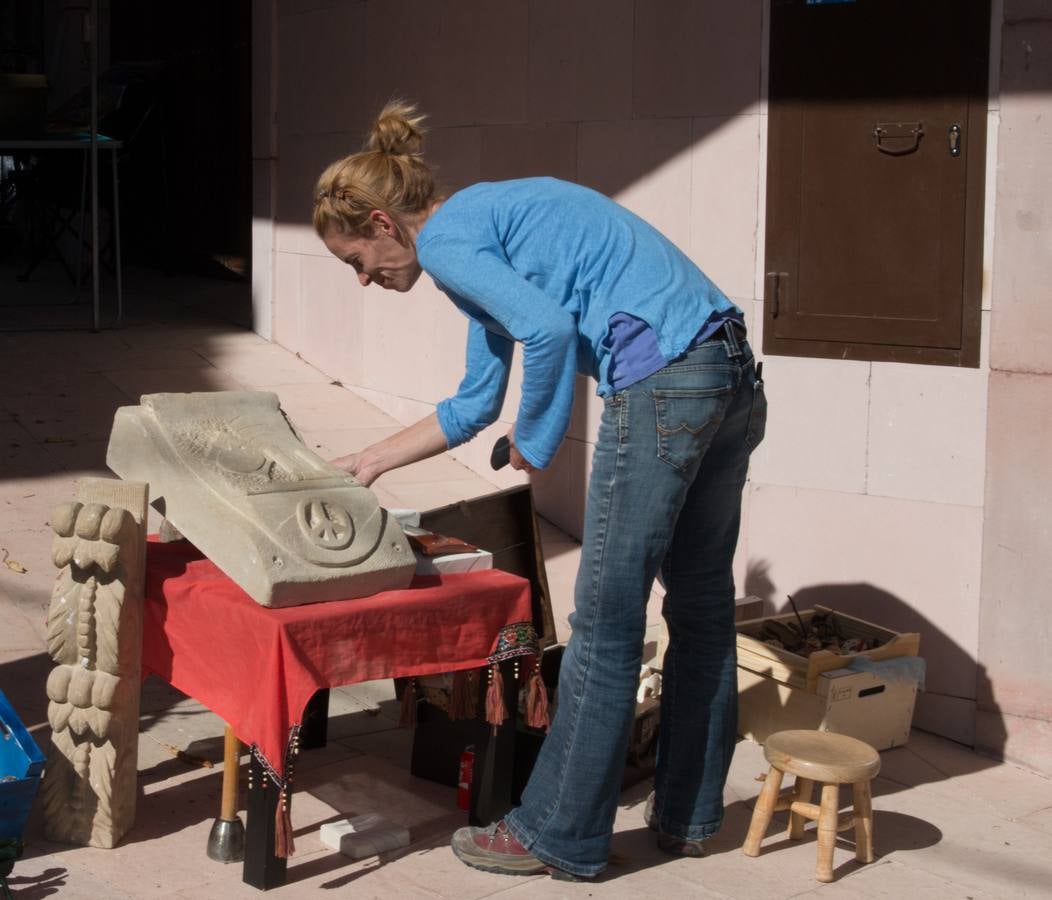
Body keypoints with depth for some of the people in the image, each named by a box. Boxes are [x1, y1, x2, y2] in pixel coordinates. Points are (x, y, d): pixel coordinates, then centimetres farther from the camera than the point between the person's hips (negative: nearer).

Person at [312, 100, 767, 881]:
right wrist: (370, 462, 35)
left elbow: (548, 328, -20)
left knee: (607, 621, 0)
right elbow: (475, 405, 31)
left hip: (659, 380, -10)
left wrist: (533, 440, -5)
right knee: (701, 603, 16)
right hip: (732, 374, 10)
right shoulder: (485, 228, 25)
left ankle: (560, 837, 12)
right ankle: (688, 816, 29)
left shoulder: (446, 238, -3)